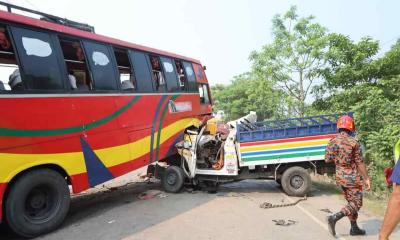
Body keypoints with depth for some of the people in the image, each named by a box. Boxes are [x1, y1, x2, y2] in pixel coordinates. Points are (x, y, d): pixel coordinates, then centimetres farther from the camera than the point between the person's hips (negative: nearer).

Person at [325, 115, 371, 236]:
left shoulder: (332, 141, -1)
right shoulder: (353, 142, -16)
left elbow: (327, 159, 2)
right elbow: (360, 163, -13)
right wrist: (366, 178, -5)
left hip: (340, 176, 6)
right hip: (352, 177, -6)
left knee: (351, 202, 18)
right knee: (356, 204, 2)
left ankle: (354, 228, 23)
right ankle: (334, 218, -14)